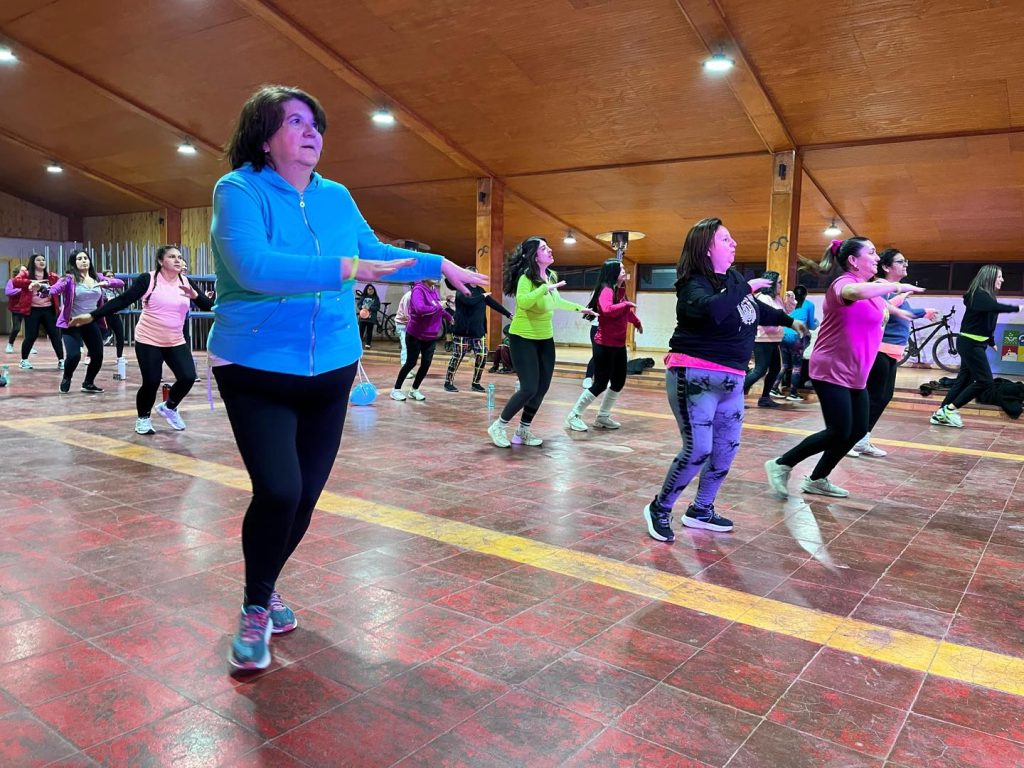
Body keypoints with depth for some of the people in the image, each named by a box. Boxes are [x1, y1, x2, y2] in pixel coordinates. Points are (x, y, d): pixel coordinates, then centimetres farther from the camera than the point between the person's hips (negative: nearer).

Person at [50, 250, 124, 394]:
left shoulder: (97, 278, 5)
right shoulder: (69, 279, -10)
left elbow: (121, 283, 0)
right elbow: (55, 289, -27)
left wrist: (107, 282, -20)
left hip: (91, 323, 5)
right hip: (71, 323, -5)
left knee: (98, 356, 2)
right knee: (74, 355, -17)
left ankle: (88, 383, 29)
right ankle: (66, 380, 16)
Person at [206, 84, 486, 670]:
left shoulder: (337, 197, 6)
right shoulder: (239, 189, -11)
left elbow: (377, 254, 21)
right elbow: (253, 267, -28)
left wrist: (442, 266, 21)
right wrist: (344, 270, -35)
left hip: (331, 372, 5)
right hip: (256, 371, -5)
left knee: (305, 497, 9)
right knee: (278, 491, -16)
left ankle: (265, 589, 35)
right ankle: (256, 609, 11)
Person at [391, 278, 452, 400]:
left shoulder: (434, 289, 3)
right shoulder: (418, 289, -20)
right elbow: (420, 309, -37)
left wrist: (449, 316, 28)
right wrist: (438, 307, -28)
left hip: (431, 336, 6)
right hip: (415, 335, -6)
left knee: (426, 363, 6)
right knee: (411, 362, 1)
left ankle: (414, 390, 23)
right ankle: (396, 390, 17)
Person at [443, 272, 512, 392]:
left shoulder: (479, 290, 13)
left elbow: (493, 303, 13)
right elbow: (469, 301, -26)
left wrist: (509, 314, 10)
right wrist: (482, 296, -11)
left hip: (478, 330, 6)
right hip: (463, 330, -6)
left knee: (482, 356, 0)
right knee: (457, 356, -3)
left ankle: (476, 383, 13)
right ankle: (448, 382, 9)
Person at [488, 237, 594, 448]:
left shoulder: (551, 276, 5)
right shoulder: (526, 276, -20)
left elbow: (556, 301, 25)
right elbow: (522, 302, -40)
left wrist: (580, 308, 31)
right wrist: (545, 287, -38)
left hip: (545, 339, 8)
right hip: (523, 339, -8)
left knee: (542, 388, 7)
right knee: (529, 388, -12)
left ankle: (523, 431, 21)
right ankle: (498, 426, 6)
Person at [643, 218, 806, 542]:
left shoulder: (733, 278, 9)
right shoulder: (694, 285, -15)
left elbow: (756, 309, 30)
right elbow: (712, 311, -38)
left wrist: (789, 320, 42)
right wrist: (747, 287, -23)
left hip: (732, 379, 9)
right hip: (695, 377, -9)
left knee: (727, 448, 12)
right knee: (698, 450, -11)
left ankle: (701, 511, 27)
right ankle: (659, 509, 9)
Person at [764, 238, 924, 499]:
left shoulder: (870, 286, 12)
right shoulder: (844, 283, -18)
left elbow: (879, 304, 35)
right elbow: (857, 292, -41)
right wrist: (897, 286, -33)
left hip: (854, 376, 10)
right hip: (831, 373, -10)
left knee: (858, 431, 10)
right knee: (839, 433, -9)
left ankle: (817, 480, 22)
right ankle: (781, 465, 5)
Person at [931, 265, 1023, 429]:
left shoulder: (985, 296, 14)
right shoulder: (979, 295, -14)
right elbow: (996, 308, -35)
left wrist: (992, 342, 29)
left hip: (975, 344, 10)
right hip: (970, 343, -10)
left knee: (964, 380, 8)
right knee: (985, 380, -10)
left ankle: (941, 414, 10)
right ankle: (950, 409, -6)